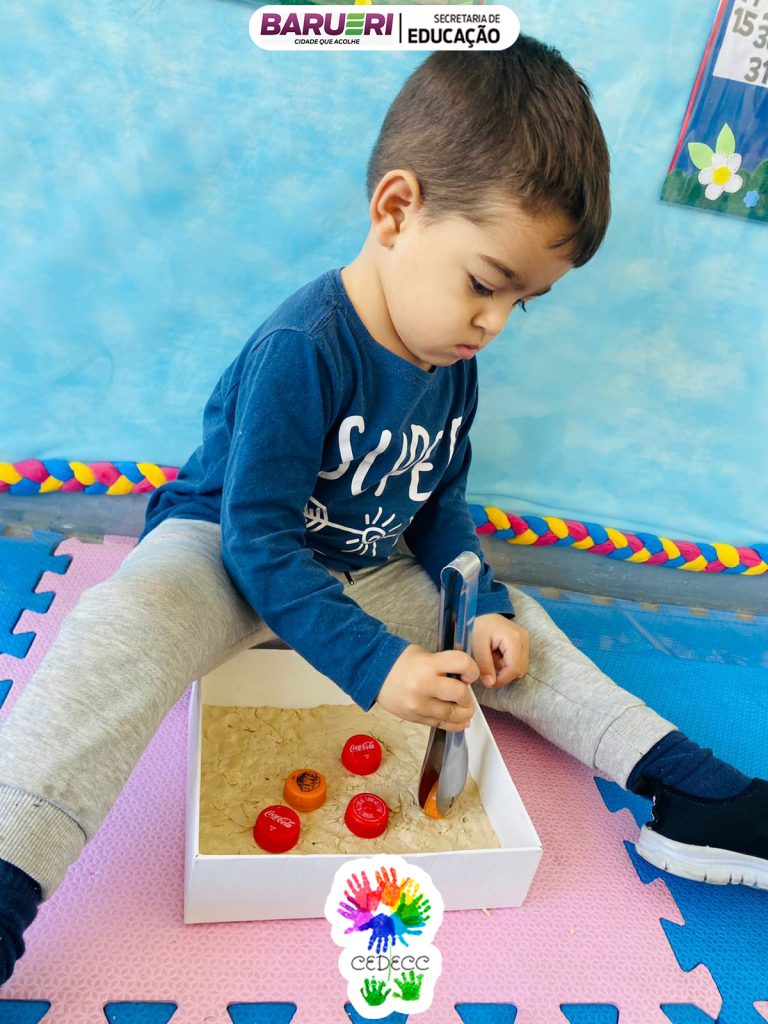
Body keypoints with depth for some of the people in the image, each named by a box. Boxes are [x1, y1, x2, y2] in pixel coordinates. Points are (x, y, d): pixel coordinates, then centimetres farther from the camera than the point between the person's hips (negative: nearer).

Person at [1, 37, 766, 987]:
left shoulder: (453, 361, -3)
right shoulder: (301, 346, -28)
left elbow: (439, 504, 8)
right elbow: (257, 536, -28)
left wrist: (486, 604, -6)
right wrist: (377, 663, -32)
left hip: (368, 573, 7)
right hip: (225, 552, -6)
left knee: (514, 628, 2)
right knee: (129, 618, -38)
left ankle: (689, 797, 9)